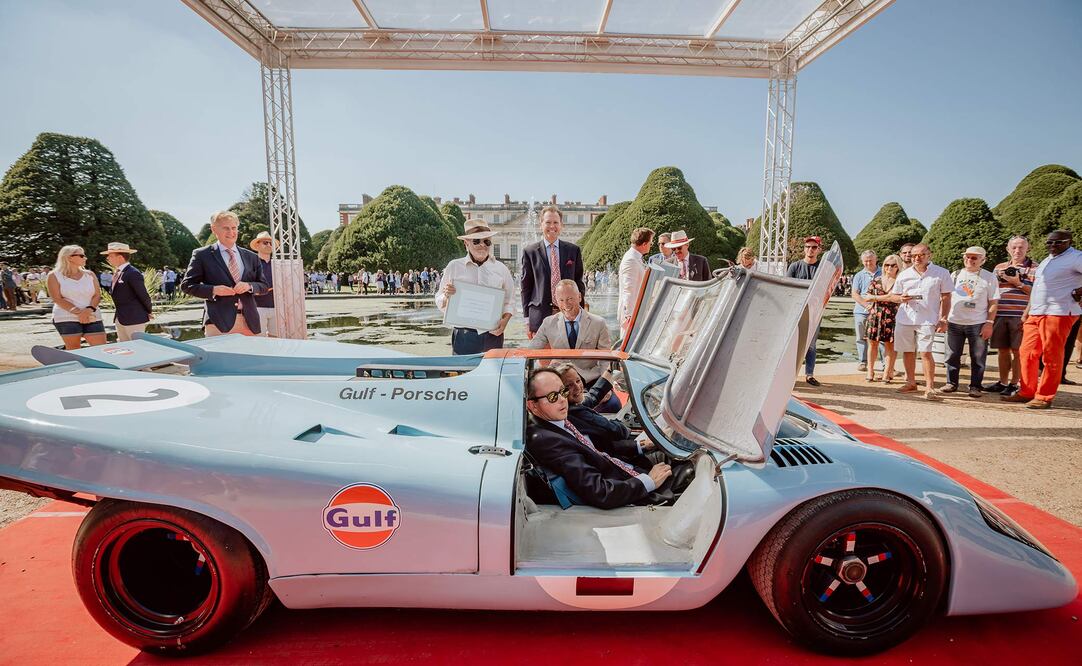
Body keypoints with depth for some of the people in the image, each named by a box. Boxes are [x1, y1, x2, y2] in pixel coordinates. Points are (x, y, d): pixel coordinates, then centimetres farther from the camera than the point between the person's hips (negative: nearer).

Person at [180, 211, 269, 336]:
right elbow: (186, 285, 5)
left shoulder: (251, 257, 15)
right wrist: (213, 290, -12)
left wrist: (249, 286, -6)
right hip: (219, 322, -3)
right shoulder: (202, 255, 6)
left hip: (250, 322, 3)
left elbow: (264, 285, 16)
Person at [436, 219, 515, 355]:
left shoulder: (500, 269, 8)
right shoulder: (454, 266, 5)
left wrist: (505, 320, -6)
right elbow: (440, 304, 8)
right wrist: (447, 296, -13)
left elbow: (509, 302, 11)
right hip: (463, 337, -1)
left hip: (493, 335, 2)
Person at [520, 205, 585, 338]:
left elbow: (579, 283, 12)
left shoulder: (574, 250, 9)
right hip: (539, 316, -1)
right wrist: (527, 319, 1)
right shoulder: (529, 251, 4)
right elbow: (526, 287, 5)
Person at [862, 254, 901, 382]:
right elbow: (866, 297, 5)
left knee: (890, 345, 1)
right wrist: (881, 298, -11)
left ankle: (887, 373, 9)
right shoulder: (876, 280, 8)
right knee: (873, 343, 6)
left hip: (892, 317, -2)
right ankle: (870, 372, 15)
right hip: (875, 315, 2)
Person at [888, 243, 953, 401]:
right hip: (905, 319, 4)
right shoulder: (904, 275, 10)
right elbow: (893, 296, 16)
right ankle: (911, 382, 24)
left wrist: (943, 319, -2)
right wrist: (901, 298, -7)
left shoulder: (941, 273, 3)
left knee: (925, 352, -11)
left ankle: (930, 388, -4)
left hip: (927, 320, -3)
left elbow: (946, 298, 4)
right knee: (908, 352, 10)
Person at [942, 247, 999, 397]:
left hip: (978, 324, -3)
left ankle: (975, 386, 12)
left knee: (978, 358, 2)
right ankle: (951, 383, 18)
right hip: (954, 322, 3)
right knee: (952, 355, 7)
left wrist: (989, 323, -9)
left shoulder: (989, 277, 2)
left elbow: (994, 303, -1)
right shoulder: (955, 275, 11)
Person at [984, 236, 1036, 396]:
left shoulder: (1034, 268, 1)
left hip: (1020, 316, -4)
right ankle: (1002, 383, 19)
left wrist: (1018, 283, -13)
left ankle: (1014, 384, 9)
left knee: (1017, 350, 1)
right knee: (1002, 350, 10)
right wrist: (998, 278, 4)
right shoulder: (999, 267, 15)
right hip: (1000, 315, 4)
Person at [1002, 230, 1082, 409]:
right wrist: (1027, 312, 21)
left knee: (1051, 357, -2)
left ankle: (1044, 397, 5)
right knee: (1027, 353, 8)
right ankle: (1026, 393, 16)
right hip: (1035, 314, 8)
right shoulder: (1047, 260, 20)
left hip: (1058, 314, -8)